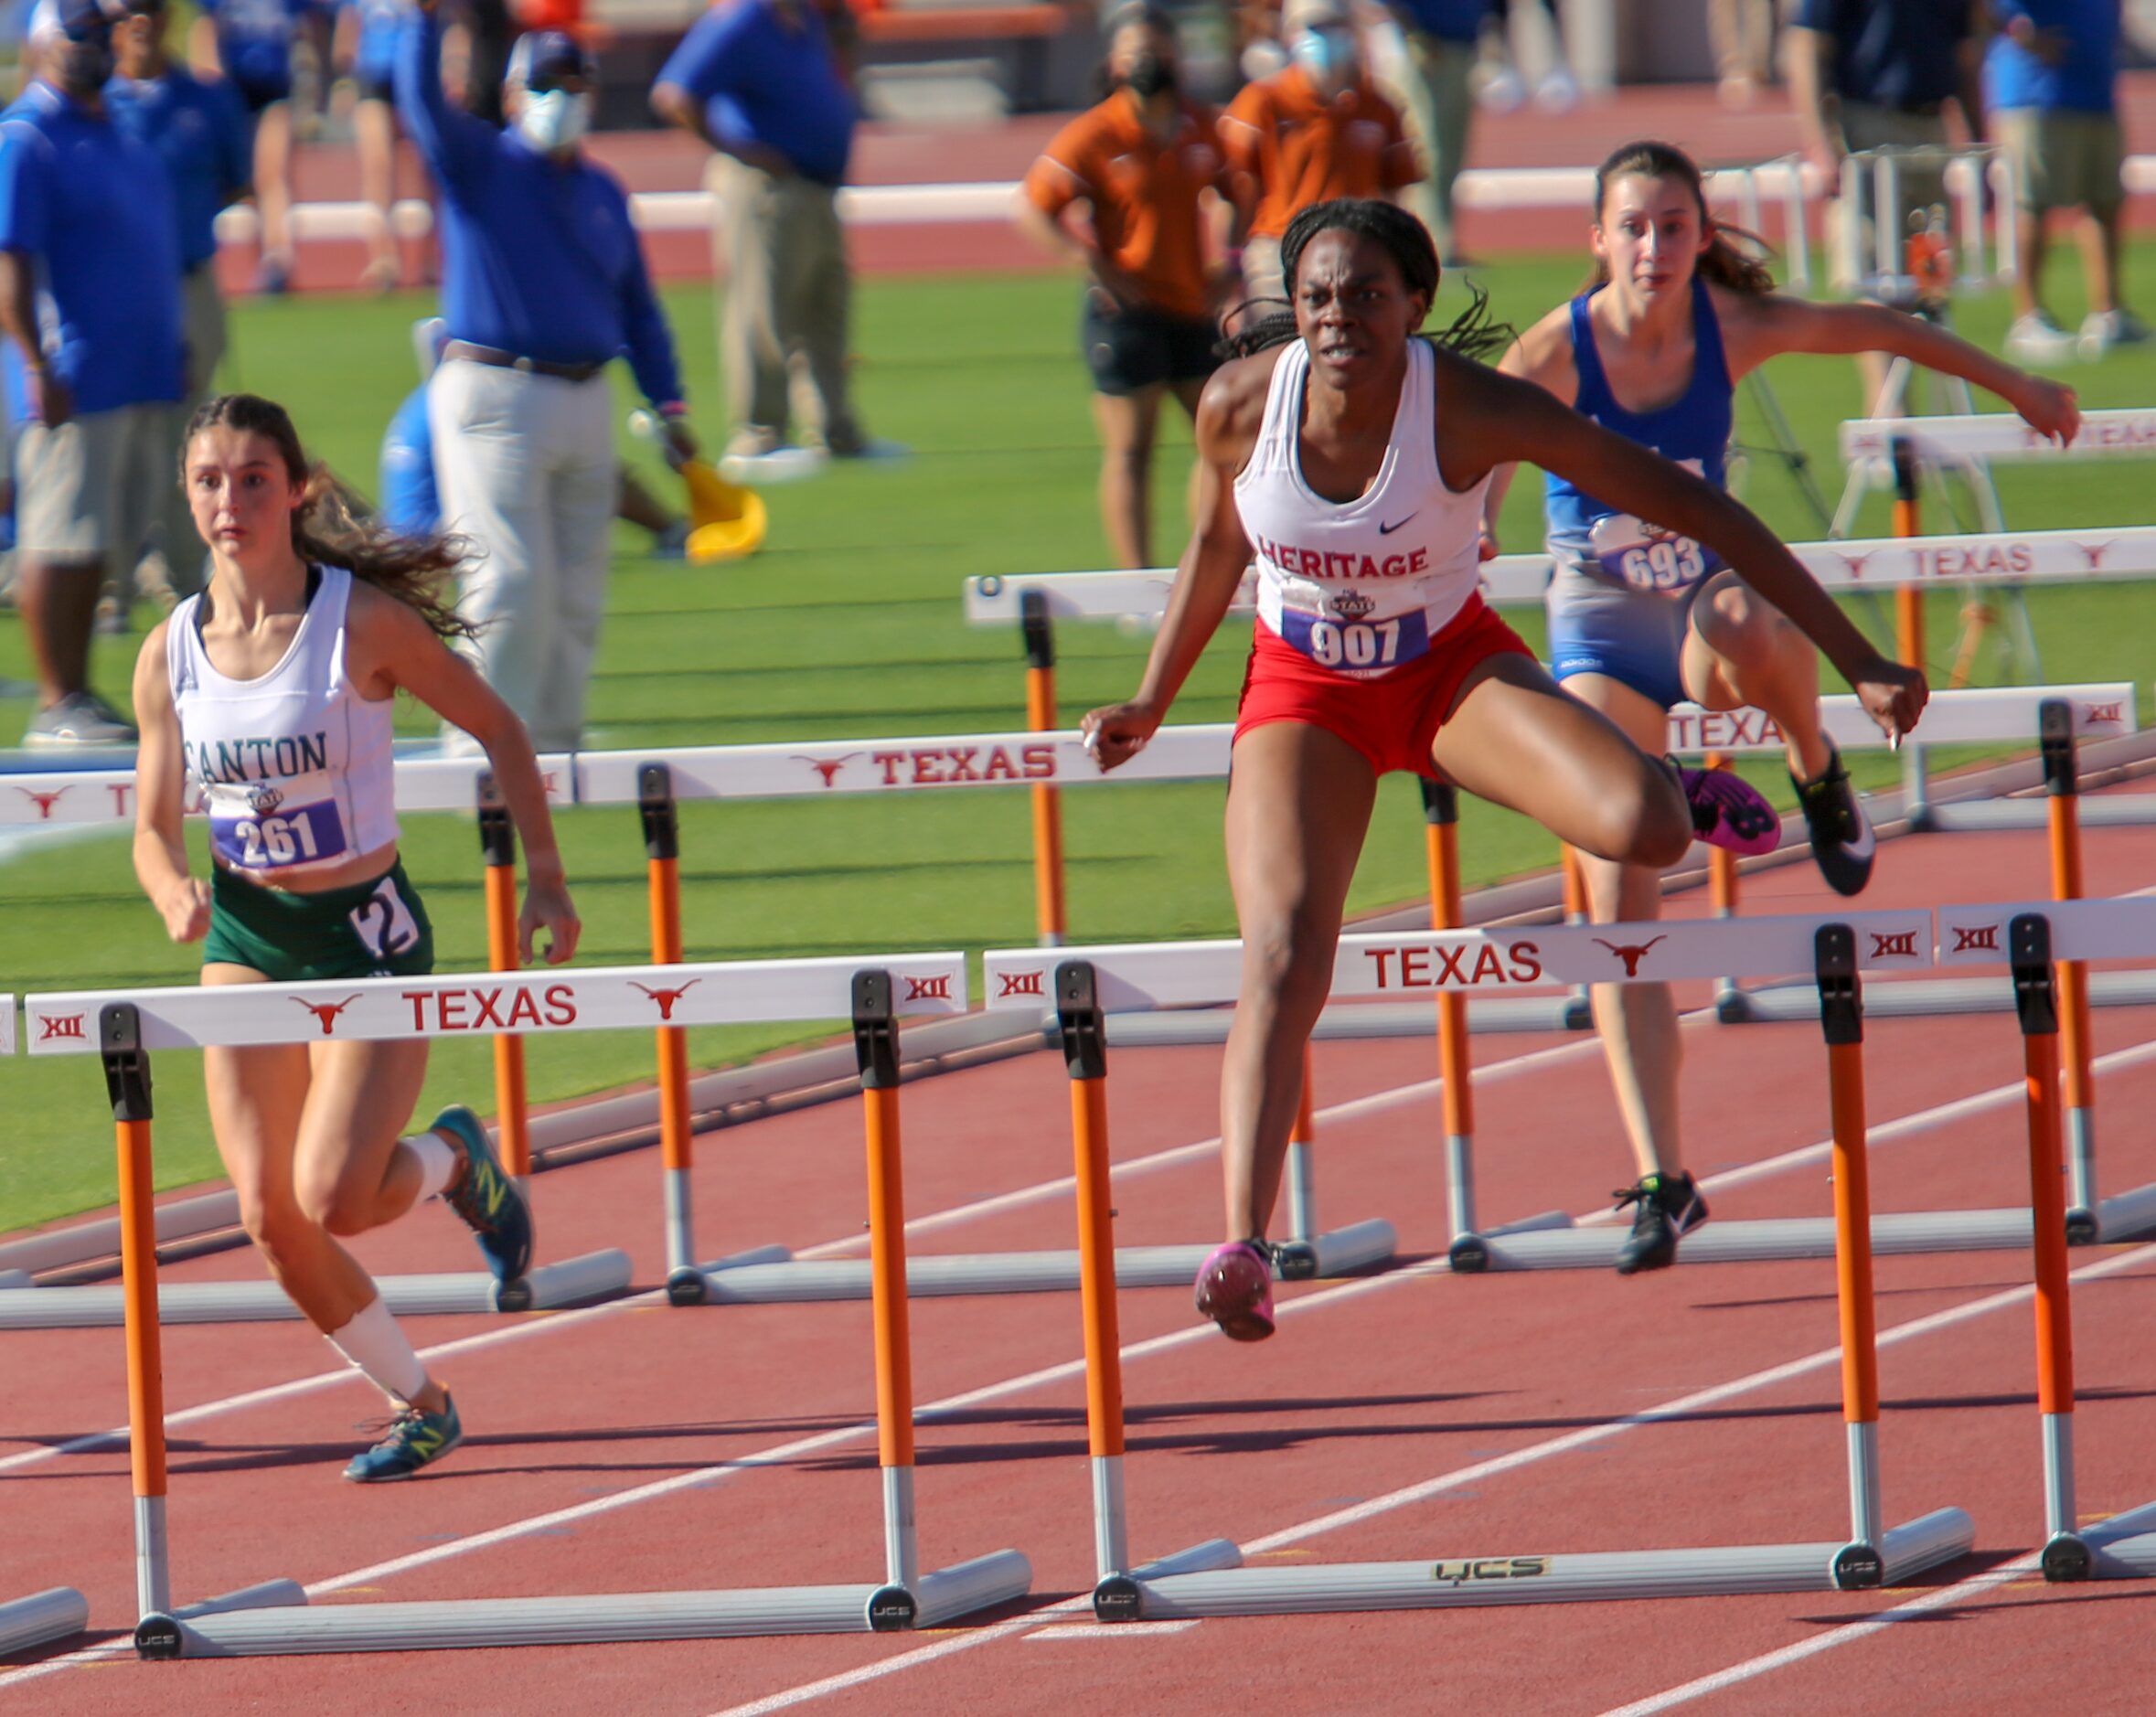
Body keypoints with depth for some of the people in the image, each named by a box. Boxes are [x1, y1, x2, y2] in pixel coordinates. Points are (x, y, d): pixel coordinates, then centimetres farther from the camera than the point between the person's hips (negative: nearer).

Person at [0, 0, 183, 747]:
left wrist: (171, 353, 20)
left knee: (96, 544, 10)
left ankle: (79, 694, 14)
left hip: (142, 380, 8)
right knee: (61, 541, -5)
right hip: (73, 384, -8)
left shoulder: (122, 136, 17)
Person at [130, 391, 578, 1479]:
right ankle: (421, 1408, 18)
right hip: (247, 940, 4)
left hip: (368, 935, -4)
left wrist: (545, 878, -3)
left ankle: (459, 1163, 19)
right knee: (270, 1216, -3)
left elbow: (495, 729, -2)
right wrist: (175, 893, -18)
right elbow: (154, 829, 4)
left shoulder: (362, 622, -15)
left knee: (335, 1200, -17)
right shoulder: (171, 653, -4)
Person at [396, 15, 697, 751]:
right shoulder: (478, 164, 0)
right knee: (512, 583, -12)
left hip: (586, 404, 6)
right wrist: (424, 17, -34)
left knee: (577, 594, 7)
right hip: (494, 394, -6)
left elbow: (638, 306, 18)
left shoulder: (603, 192, 15)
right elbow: (423, 100, -18)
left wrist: (668, 405, 10)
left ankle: (554, 747, 14)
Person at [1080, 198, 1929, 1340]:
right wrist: (1152, 705, 13)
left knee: (1639, 828, -28)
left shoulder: (1475, 409, -26)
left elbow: (1689, 506, -21)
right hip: (1305, 694, 1)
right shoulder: (1242, 402, -19)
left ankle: (1675, 787, 11)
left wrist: (1854, 658, -21)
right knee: (1283, 956, -21)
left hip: (1454, 668, -1)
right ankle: (1242, 1245, -22)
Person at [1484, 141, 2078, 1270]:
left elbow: (1876, 330, 7)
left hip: (1708, 592, 1)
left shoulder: (1732, 330, -9)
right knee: (1619, 900, -12)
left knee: (1745, 644, -40)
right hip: (1599, 631, -1)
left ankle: (1816, 770, -3)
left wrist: (2016, 386, 18)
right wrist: (1469, 527, -53)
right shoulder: (1556, 352, -17)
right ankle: (1660, 1179, -7)